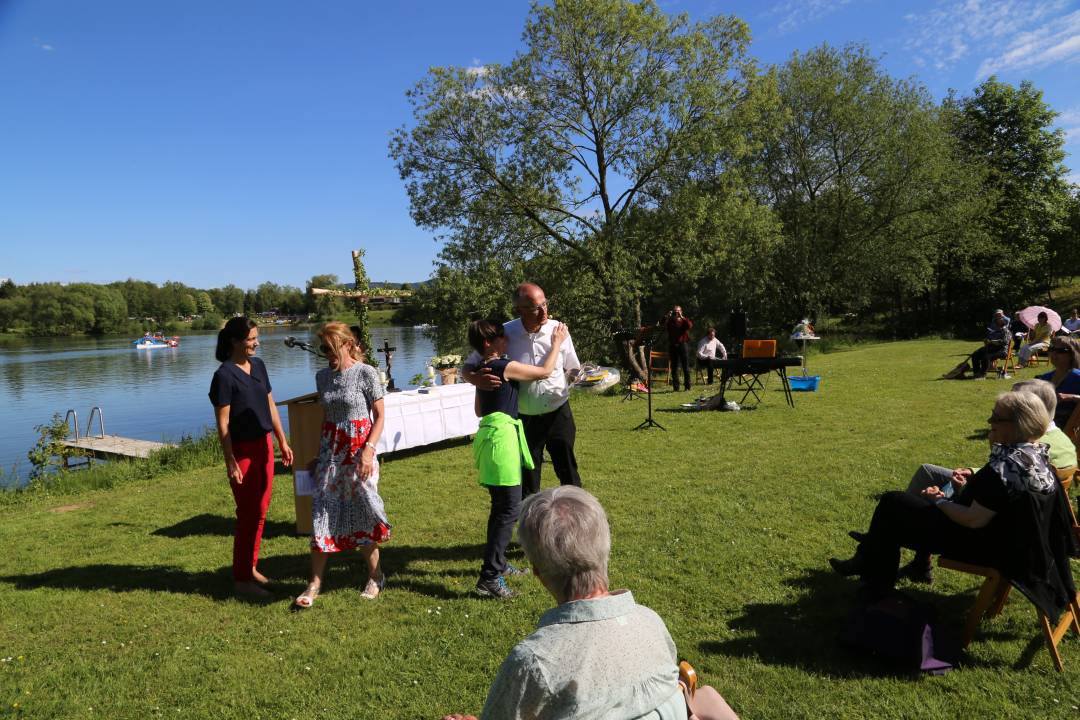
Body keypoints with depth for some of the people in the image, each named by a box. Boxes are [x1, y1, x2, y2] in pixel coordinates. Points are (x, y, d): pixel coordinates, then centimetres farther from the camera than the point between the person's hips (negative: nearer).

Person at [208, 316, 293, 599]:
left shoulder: (258, 365, 7)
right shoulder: (224, 375, -15)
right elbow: (223, 424, -15)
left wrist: (282, 442, 15)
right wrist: (230, 462, -17)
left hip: (263, 445, 7)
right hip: (241, 450, -7)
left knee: (260, 511, 14)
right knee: (248, 514, 0)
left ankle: (251, 568, 28)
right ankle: (241, 579, 12)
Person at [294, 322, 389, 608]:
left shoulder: (366, 373, -9)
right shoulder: (323, 376, 7)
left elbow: (379, 416, -7)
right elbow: (325, 416, 14)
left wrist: (368, 451, -17)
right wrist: (318, 453, 15)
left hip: (359, 448, -5)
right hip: (330, 450, 5)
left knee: (362, 512, 4)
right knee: (322, 512, 2)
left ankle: (375, 576, 22)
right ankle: (315, 583, 12)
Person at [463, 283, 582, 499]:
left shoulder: (557, 329, -7)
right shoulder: (504, 334, -13)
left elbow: (572, 370, 8)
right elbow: (468, 369, -7)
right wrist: (476, 379, -29)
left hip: (559, 414, 1)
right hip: (524, 419, -1)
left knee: (568, 473, 12)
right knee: (527, 482, 11)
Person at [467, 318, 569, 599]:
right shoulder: (506, 367, -14)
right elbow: (545, 371, -4)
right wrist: (557, 343, 8)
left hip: (490, 433, 10)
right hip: (502, 437, -10)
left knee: (501, 506, 19)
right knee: (509, 509, -8)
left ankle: (497, 563, 30)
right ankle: (489, 577, -9)